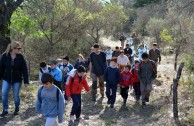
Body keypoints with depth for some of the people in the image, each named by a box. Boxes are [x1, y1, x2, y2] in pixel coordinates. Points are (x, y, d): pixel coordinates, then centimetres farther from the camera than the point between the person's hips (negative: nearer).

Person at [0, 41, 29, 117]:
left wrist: (26, 81, -10)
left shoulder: (20, 57, -10)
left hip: (17, 80, 0)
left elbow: (24, 69, -8)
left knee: (16, 95, 9)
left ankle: (17, 109, 32)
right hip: (6, 79, 0)